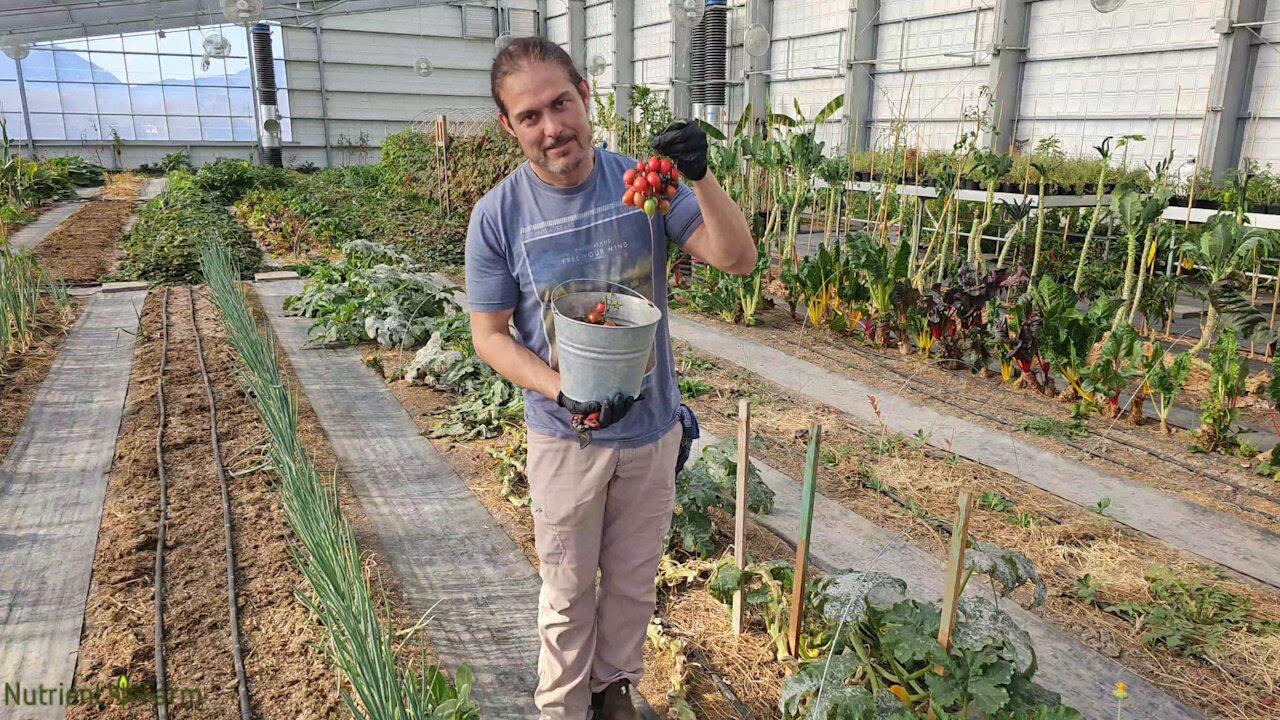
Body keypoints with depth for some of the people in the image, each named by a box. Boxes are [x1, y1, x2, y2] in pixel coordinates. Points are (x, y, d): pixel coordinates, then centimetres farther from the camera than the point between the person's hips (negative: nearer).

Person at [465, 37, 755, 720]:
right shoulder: (497, 215, -13)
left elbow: (738, 259, -13)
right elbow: (490, 335, -7)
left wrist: (701, 178, -31)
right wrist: (562, 394, -24)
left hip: (653, 425, 2)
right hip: (565, 435, -2)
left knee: (633, 580, 21)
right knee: (568, 592, 16)